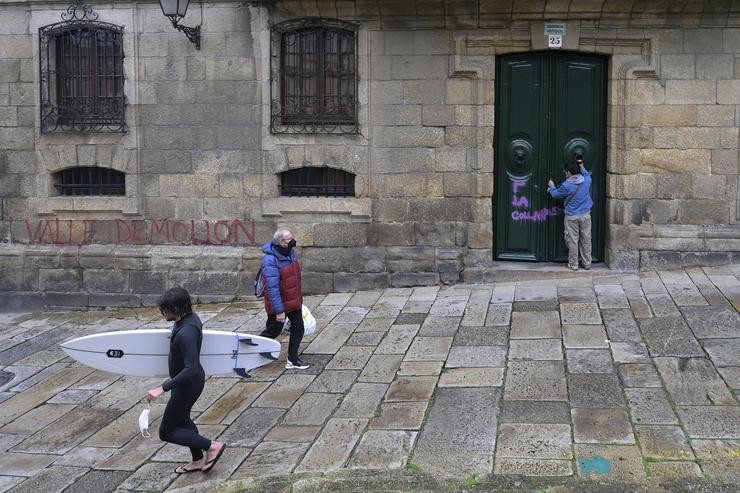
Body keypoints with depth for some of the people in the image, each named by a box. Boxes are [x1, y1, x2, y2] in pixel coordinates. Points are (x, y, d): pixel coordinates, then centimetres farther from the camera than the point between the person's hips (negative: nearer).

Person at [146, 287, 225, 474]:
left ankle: (212, 446, 7)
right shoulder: (189, 317, -6)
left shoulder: (186, 333, -35)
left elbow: (191, 369, -37)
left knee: (166, 432, 4)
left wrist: (163, 388, -37)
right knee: (182, 420, 28)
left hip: (187, 385, -10)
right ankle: (198, 460, 43)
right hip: (192, 380, 10)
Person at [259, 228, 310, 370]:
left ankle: (292, 360, 22)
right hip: (279, 303, -8)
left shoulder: (290, 252, -1)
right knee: (273, 330, 8)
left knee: (298, 329, 10)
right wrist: (279, 311, -26)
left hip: (294, 302, 8)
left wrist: (299, 299, 20)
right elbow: (272, 288, -28)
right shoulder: (270, 260, -28)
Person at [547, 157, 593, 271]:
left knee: (572, 241, 5)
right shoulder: (586, 180, -6)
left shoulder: (566, 185, -16)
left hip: (572, 217, -4)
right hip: (585, 215, 4)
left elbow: (556, 194, 3)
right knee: (586, 240, 12)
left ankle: (573, 265, 11)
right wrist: (581, 166, 26)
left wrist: (552, 187, 21)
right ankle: (587, 263, 20)